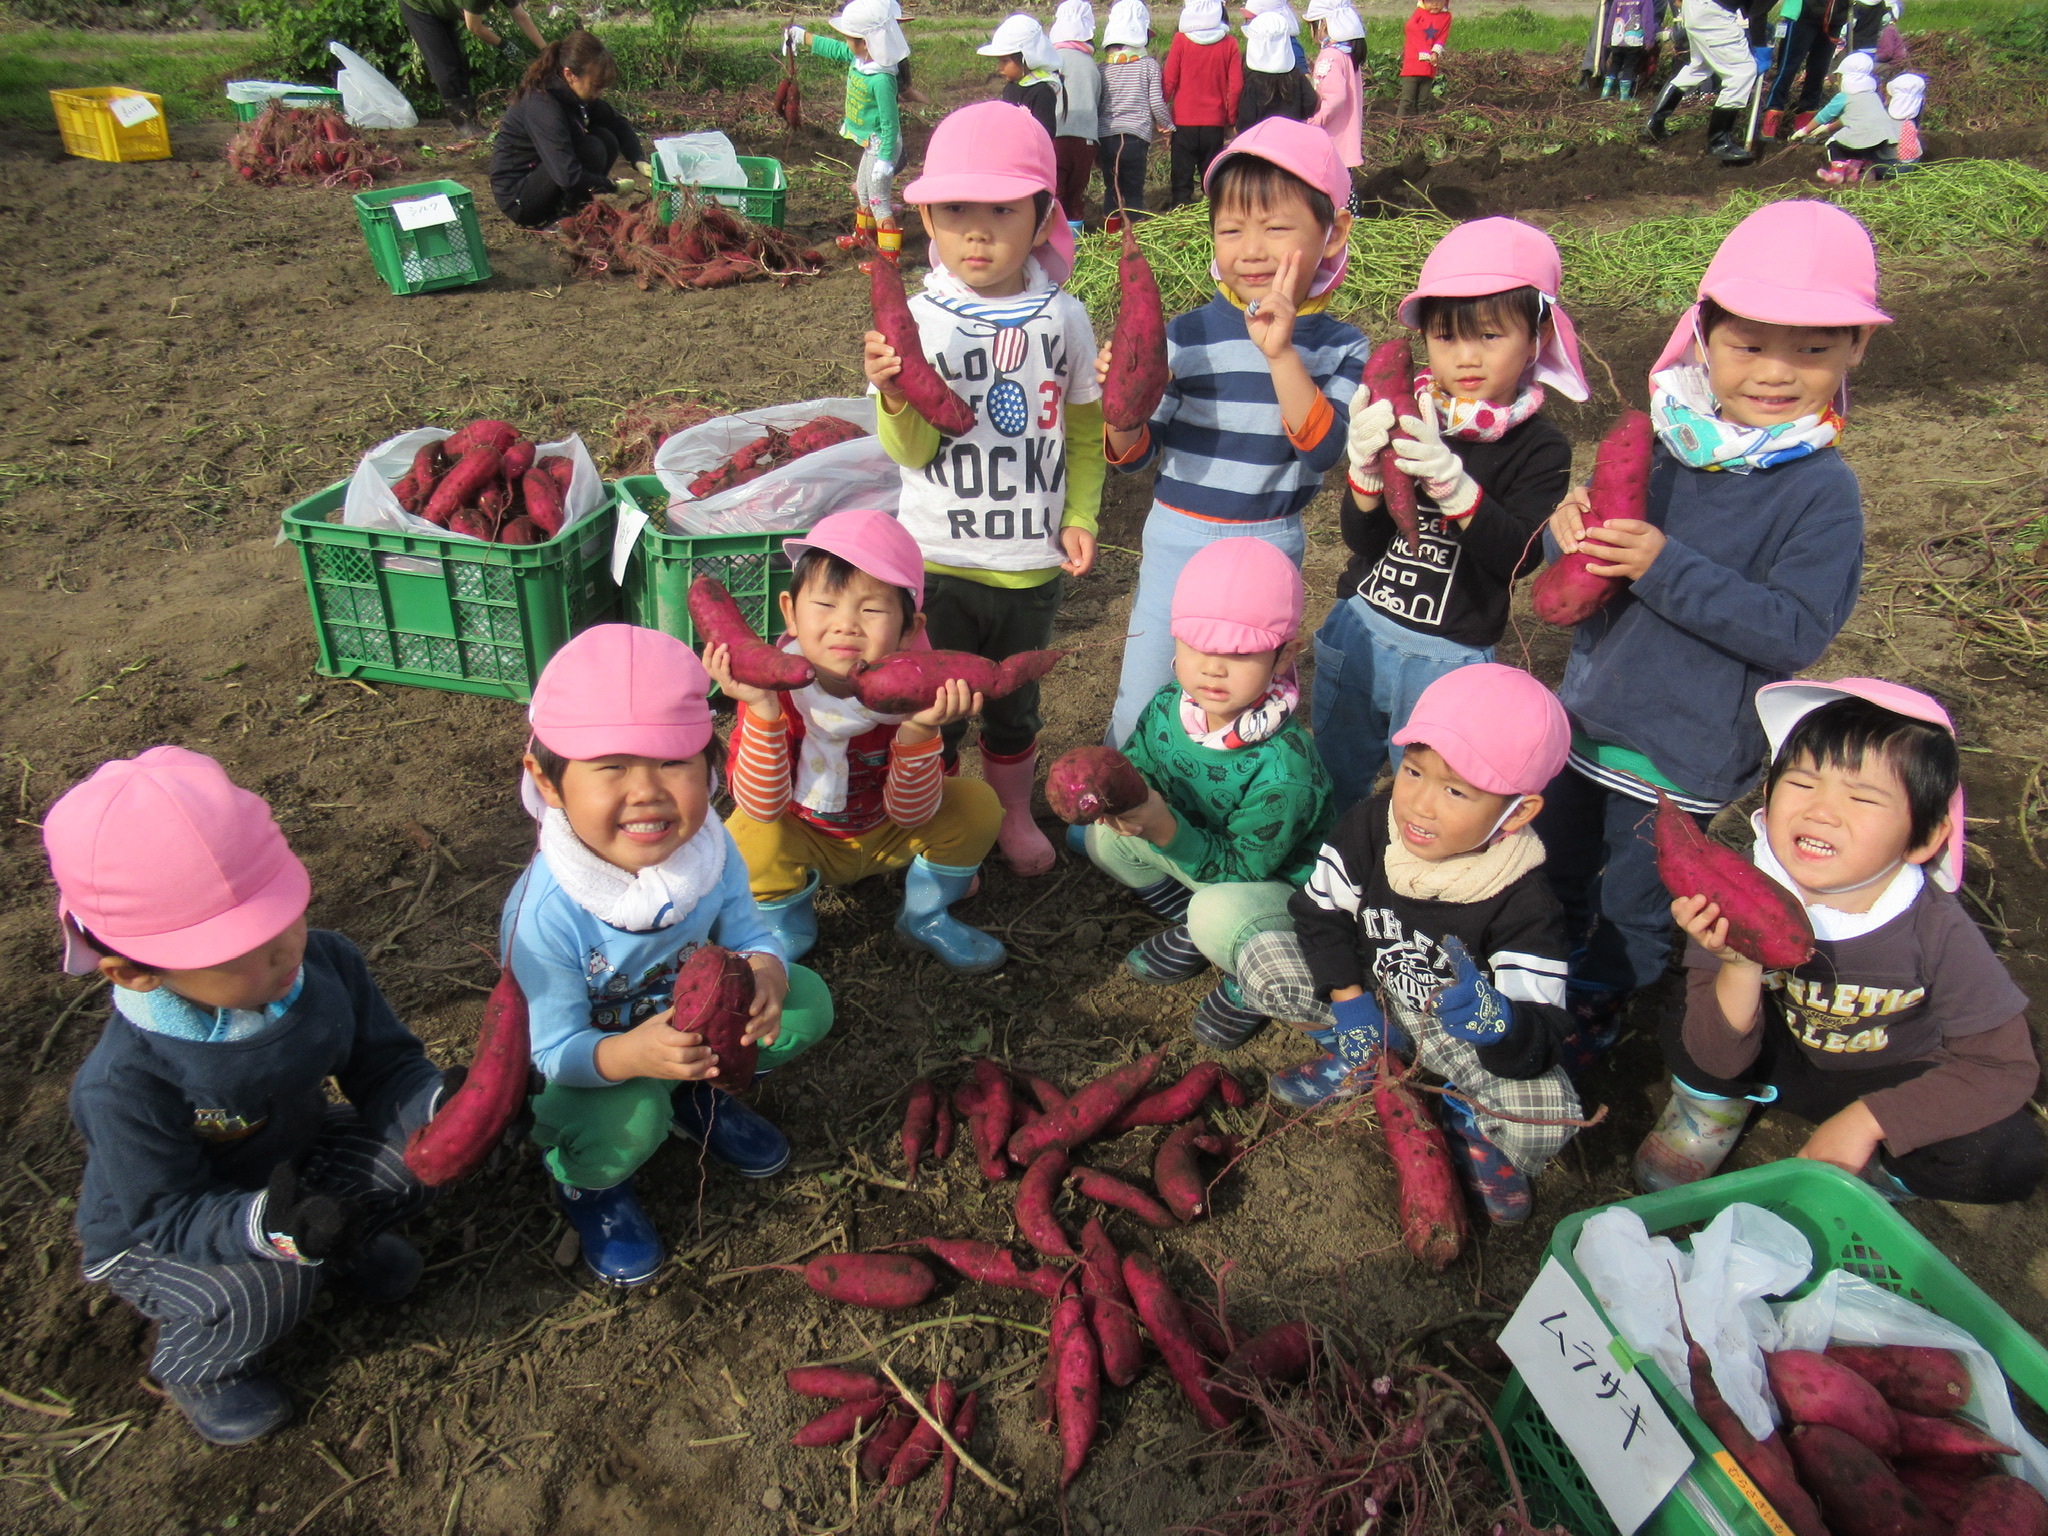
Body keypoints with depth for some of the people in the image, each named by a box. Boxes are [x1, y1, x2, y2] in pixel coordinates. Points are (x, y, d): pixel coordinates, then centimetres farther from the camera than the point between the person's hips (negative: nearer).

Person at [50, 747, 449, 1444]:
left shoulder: (326, 962, -22)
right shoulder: (127, 1085, -35)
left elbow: (384, 1065, -14)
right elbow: (164, 1216, -28)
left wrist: (439, 1103, -37)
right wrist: (268, 1226, -47)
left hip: (290, 1158, 5)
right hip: (151, 1234, -4)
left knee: (405, 1157, -20)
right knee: (266, 1291, -30)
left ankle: (343, 1244, 14)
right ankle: (193, 1366, 7)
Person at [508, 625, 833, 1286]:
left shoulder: (709, 849, -23)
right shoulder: (545, 912, -36)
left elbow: (748, 934, -12)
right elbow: (552, 1050, -27)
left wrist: (765, 975, -38)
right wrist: (629, 1056, -49)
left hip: (686, 1019, 5)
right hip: (577, 1063, -5)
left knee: (808, 1000, -11)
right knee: (629, 1121, -35)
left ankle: (703, 1095, 14)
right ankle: (579, 1173, 3)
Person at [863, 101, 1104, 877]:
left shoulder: (1064, 319, -3)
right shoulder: (918, 321, -10)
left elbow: (1084, 429, 8)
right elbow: (911, 450, -13)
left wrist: (1080, 515, -1)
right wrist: (896, 397, -32)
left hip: (1032, 558, 2)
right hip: (938, 557, -2)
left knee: (1014, 701, 19)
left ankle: (1014, 814, 43)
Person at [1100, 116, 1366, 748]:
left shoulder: (1340, 346, -6)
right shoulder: (1186, 335, -9)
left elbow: (1323, 448, -22)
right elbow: (1135, 455, -5)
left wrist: (1282, 354, -32)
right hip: (1178, 540, -1)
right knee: (1142, 706, 9)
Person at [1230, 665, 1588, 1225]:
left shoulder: (1522, 904, -27)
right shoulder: (1370, 825, -19)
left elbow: (1544, 1034, -29)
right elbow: (1321, 912, -9)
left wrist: (1497, 1022, -53)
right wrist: (1349, 1000, -20)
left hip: (1458, 1031, -3)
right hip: (1367, 992, 3)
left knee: (1548, 1117, -29)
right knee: (1261, 959, -16)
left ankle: (1469, 1123, 7)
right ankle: (1359, 1059, 5)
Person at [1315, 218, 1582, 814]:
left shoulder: (1539, 447, -9)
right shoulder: (1406, 418, -4)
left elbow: (1518, 555, -23)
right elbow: (1360, 539, -6)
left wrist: (1453, 483, -37)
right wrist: (1368, 470, -27)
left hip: (1448, 659, -3)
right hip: (1358, 631, 3)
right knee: (1331, 783, 20)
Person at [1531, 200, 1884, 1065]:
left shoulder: (1823, 491, -17)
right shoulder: (1660, 443, -5)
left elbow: (1799, 631, -24)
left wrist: (1668, 568, -32)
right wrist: (1569, 531, -20)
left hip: (1683, 751, -5)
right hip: (1587, 709, 5)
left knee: (1634, 897, 16)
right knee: (1556, 861, 25)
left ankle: (1599, 999, 43)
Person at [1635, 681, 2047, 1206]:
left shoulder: (1937, 930, -25)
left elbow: (2005, 1068, -15)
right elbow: (1719, 1059, -24)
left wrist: (1865, 1121, -24)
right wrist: (1743, 969, -44)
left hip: (1890, 1083, 1)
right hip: (1782, 1059, 0)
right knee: (1687, 1023, -28)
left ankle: (1876, 1170, 4)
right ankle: (1712, 1112, 4)